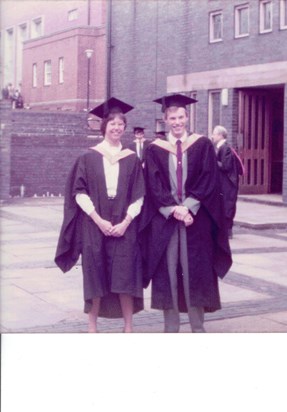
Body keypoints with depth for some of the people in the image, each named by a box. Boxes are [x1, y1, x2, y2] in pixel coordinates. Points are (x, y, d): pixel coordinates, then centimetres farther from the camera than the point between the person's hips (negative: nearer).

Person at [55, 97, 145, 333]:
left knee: (125, 276, -1)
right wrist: (98, 220, -12)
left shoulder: (132, 159, 6)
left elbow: (139, 196, 3)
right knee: (95, 276, 3)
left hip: (124, 227, 1)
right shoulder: (89, 158, 2)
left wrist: (126, 221, -10)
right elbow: (79, 192, -2)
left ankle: (129, 328, 8)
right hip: (94, 226, -1)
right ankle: (92, 327, 14)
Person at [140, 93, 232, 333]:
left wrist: (188, 207, -13)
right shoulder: (155, 149, 5)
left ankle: (198, 326, 12)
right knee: (167, 270, 1)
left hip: (196, 218, 0)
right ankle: (171, 327, 9)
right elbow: (154, 186, -2)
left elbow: (208, 180, -2)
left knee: (196, 269, 3)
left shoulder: (202, 145, 5)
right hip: (164, 218, 0)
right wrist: (174, 209, -15)